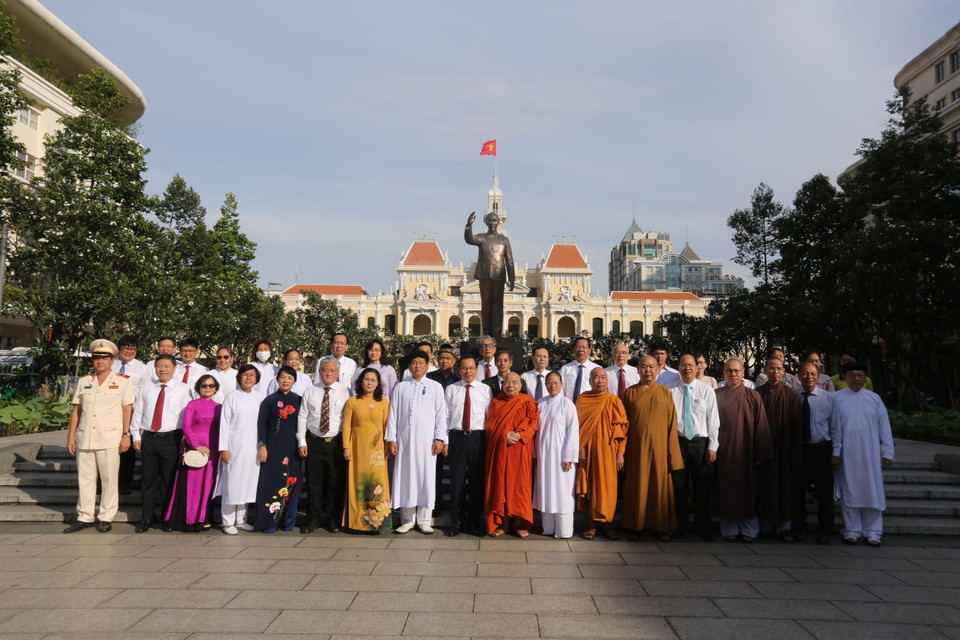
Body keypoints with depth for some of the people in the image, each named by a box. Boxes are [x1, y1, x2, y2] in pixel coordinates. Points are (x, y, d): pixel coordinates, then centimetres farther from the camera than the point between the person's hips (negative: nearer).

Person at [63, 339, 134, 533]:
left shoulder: (123, 382, 4)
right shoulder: (83, 382, 14)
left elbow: (127, 409, 2)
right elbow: (76, 410, 15)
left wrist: (126, 435, -5)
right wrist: (71, 436, 9)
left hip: (110, 439, -3)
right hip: (84, 438, 4)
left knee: (109, 479, 0)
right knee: (85, 478, 7)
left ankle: (106, 517, 10)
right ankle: (84, 517, 18)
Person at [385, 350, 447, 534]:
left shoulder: (436, 387, 8)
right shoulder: (400, 387, 10)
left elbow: (441, 414, 5)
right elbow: (393, 413, 8)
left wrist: (440, 438, -3)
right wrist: (391, 438, 1)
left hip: (427, 439, -1)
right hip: (404, 438, 1)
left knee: (426, 477, -1)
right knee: (405, 477, 3)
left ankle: (424, 520, 10)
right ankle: (407, 520, 13)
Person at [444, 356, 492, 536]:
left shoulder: (485, 390, 7)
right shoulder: (451, 389, 8)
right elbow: (446, 416, 6)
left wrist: (489, 440, 0)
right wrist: (444, 440, 0)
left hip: (478, 436, 0)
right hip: (457, 437, 0)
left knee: (477, 479, 5)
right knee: (457, 479, 1)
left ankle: (474, 520, 19)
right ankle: (457, 520, 13)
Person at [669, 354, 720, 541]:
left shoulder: (707, 391, 5)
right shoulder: (671, 391, 4)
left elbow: (713, 420, 3)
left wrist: (713, 446, -2)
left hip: (701, 443, 0)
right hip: (678, 442, 0)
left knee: (702, 487, 4)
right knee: (679, 486, 5)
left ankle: (703, 527, 18)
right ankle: (680, 526, 18)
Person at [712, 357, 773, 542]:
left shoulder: (753, 396, 1)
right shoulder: (716, 395, 5)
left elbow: (761, 426, -1)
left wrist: (760, 455, -7)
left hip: (746, 451, -1)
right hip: (724, 451, 1)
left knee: (748, 489, 5)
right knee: (726, 489, 6)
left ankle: (749, 530, 18)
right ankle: (729, 529, 17)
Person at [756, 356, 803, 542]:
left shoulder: (791, 395, 2)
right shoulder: (757, 393, 4)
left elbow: (796, 425, 1)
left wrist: (796, 452, -5)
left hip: (784, 447, 0)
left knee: (784, 484, 2)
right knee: (765, 484, 4)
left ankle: (784, 525, 11)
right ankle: (766, 524, 13)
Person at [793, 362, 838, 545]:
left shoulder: (828, 398, 1)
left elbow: (834, 427, 5)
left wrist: (835, 452, 0)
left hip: (821, 449, 0)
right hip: (797, 448, 0)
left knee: (825, 491, 4)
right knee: (797, 490, 8)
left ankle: (823, 531, 19)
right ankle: (799, 528, 24)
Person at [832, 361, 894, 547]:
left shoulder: (874, 398, 9)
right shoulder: (837, 398, 2)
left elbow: (884, 426, 9)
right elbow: (835, 427, 2)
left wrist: (887, 453, 4)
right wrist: (835, 453, -3)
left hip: (870, 453, 1)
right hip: (847, 453, -1)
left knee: (872, 490, 2)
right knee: (849, 490, 3)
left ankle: (872, 532, 12)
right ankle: (852, 530, 13)